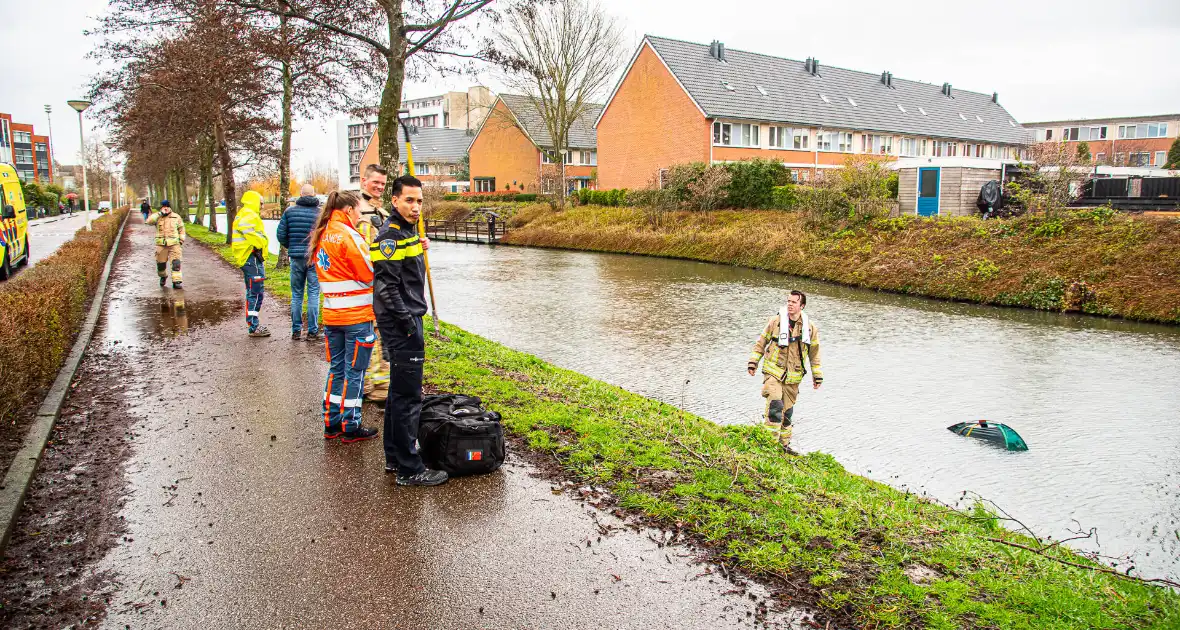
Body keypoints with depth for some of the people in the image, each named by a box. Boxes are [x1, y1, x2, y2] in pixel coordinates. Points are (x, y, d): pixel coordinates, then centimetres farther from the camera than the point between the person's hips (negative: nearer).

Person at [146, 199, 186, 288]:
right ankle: (163, 276, 36)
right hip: (161, 244, 1)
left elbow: (181, 229, 16)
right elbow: (149, 221, -12)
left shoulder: (176, 217, 10)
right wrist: (160, 213, -13)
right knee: (160, 263, 9)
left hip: (174, 244, -1)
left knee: (176, 263, -12)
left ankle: (176, 281, -13)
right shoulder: (158, 217, 7)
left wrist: (181, 239, 6)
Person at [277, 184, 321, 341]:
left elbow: (281, 235, 1)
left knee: (296, 294, 12)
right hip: (315, 259, -2)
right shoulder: (321, 213, -6)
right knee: (313, 294, 3)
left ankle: (296, 330, 16)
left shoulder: (289, 211, 0)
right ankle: (312, 331, 4)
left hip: (296, 257, 2)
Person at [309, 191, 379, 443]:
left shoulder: (322, 235, 9)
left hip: (332, 315, 8)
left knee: (336, 368, 16)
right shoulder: (348, 236, -16)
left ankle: (332, 423, 23)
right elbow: (370, 275, -15)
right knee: (355, 372, 2)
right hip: (357, 316, -7)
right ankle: (350, 428, 10)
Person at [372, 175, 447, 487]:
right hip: (401, 325, -10)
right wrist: (409, 324, -21)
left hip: (407, 321, 10)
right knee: (408, 397, -6)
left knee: (399, 392, 17)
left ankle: (395, 457, 28)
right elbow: (387, 288, -21)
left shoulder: (408, 232, 15)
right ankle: (408, 469, 1)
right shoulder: (390, 236, -15)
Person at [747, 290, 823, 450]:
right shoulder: (776, 321, -3)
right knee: (775, 405, -20)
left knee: (787, 410, 11)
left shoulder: (809, 328, 3)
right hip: (773, 372, -3)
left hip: (793, 376, 3)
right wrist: (753, 362, 0)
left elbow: (814, 353, 12)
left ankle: (784, 443, 26)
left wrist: (817, 376, 14)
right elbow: (761, 342, 5)